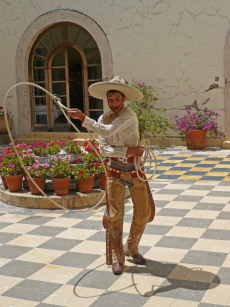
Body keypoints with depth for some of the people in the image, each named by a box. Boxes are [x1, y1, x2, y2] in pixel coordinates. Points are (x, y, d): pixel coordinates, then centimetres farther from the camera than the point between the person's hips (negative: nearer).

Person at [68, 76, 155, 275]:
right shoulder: (103, 119, 2)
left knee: (143, 213, 5)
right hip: (115, 171, 2)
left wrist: (83, 118, -29)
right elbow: (103, 149, -9)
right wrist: (128, 150, -23)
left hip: (135, 169, -2)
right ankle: (117, 258, 12)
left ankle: (132, 249, 28)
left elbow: (108, 131, -28)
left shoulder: (129, 115, -11)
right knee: (115, 215, 0)